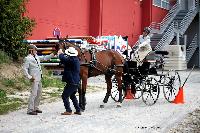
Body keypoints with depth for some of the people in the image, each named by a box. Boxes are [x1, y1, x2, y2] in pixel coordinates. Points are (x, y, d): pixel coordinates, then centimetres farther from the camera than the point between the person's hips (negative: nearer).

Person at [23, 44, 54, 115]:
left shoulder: (36, 57, 13)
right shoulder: (27, 59, -10)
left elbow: (44, 58, 24)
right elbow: (24, 68, -13)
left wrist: (52, 55, 13)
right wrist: (29, 77, -18)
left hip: (39, 79, 9)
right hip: (34, 79, -9)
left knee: (39, 93, 13)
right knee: (34, 94, -11)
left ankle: (36, 108, 23)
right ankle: (30, 110, -7)